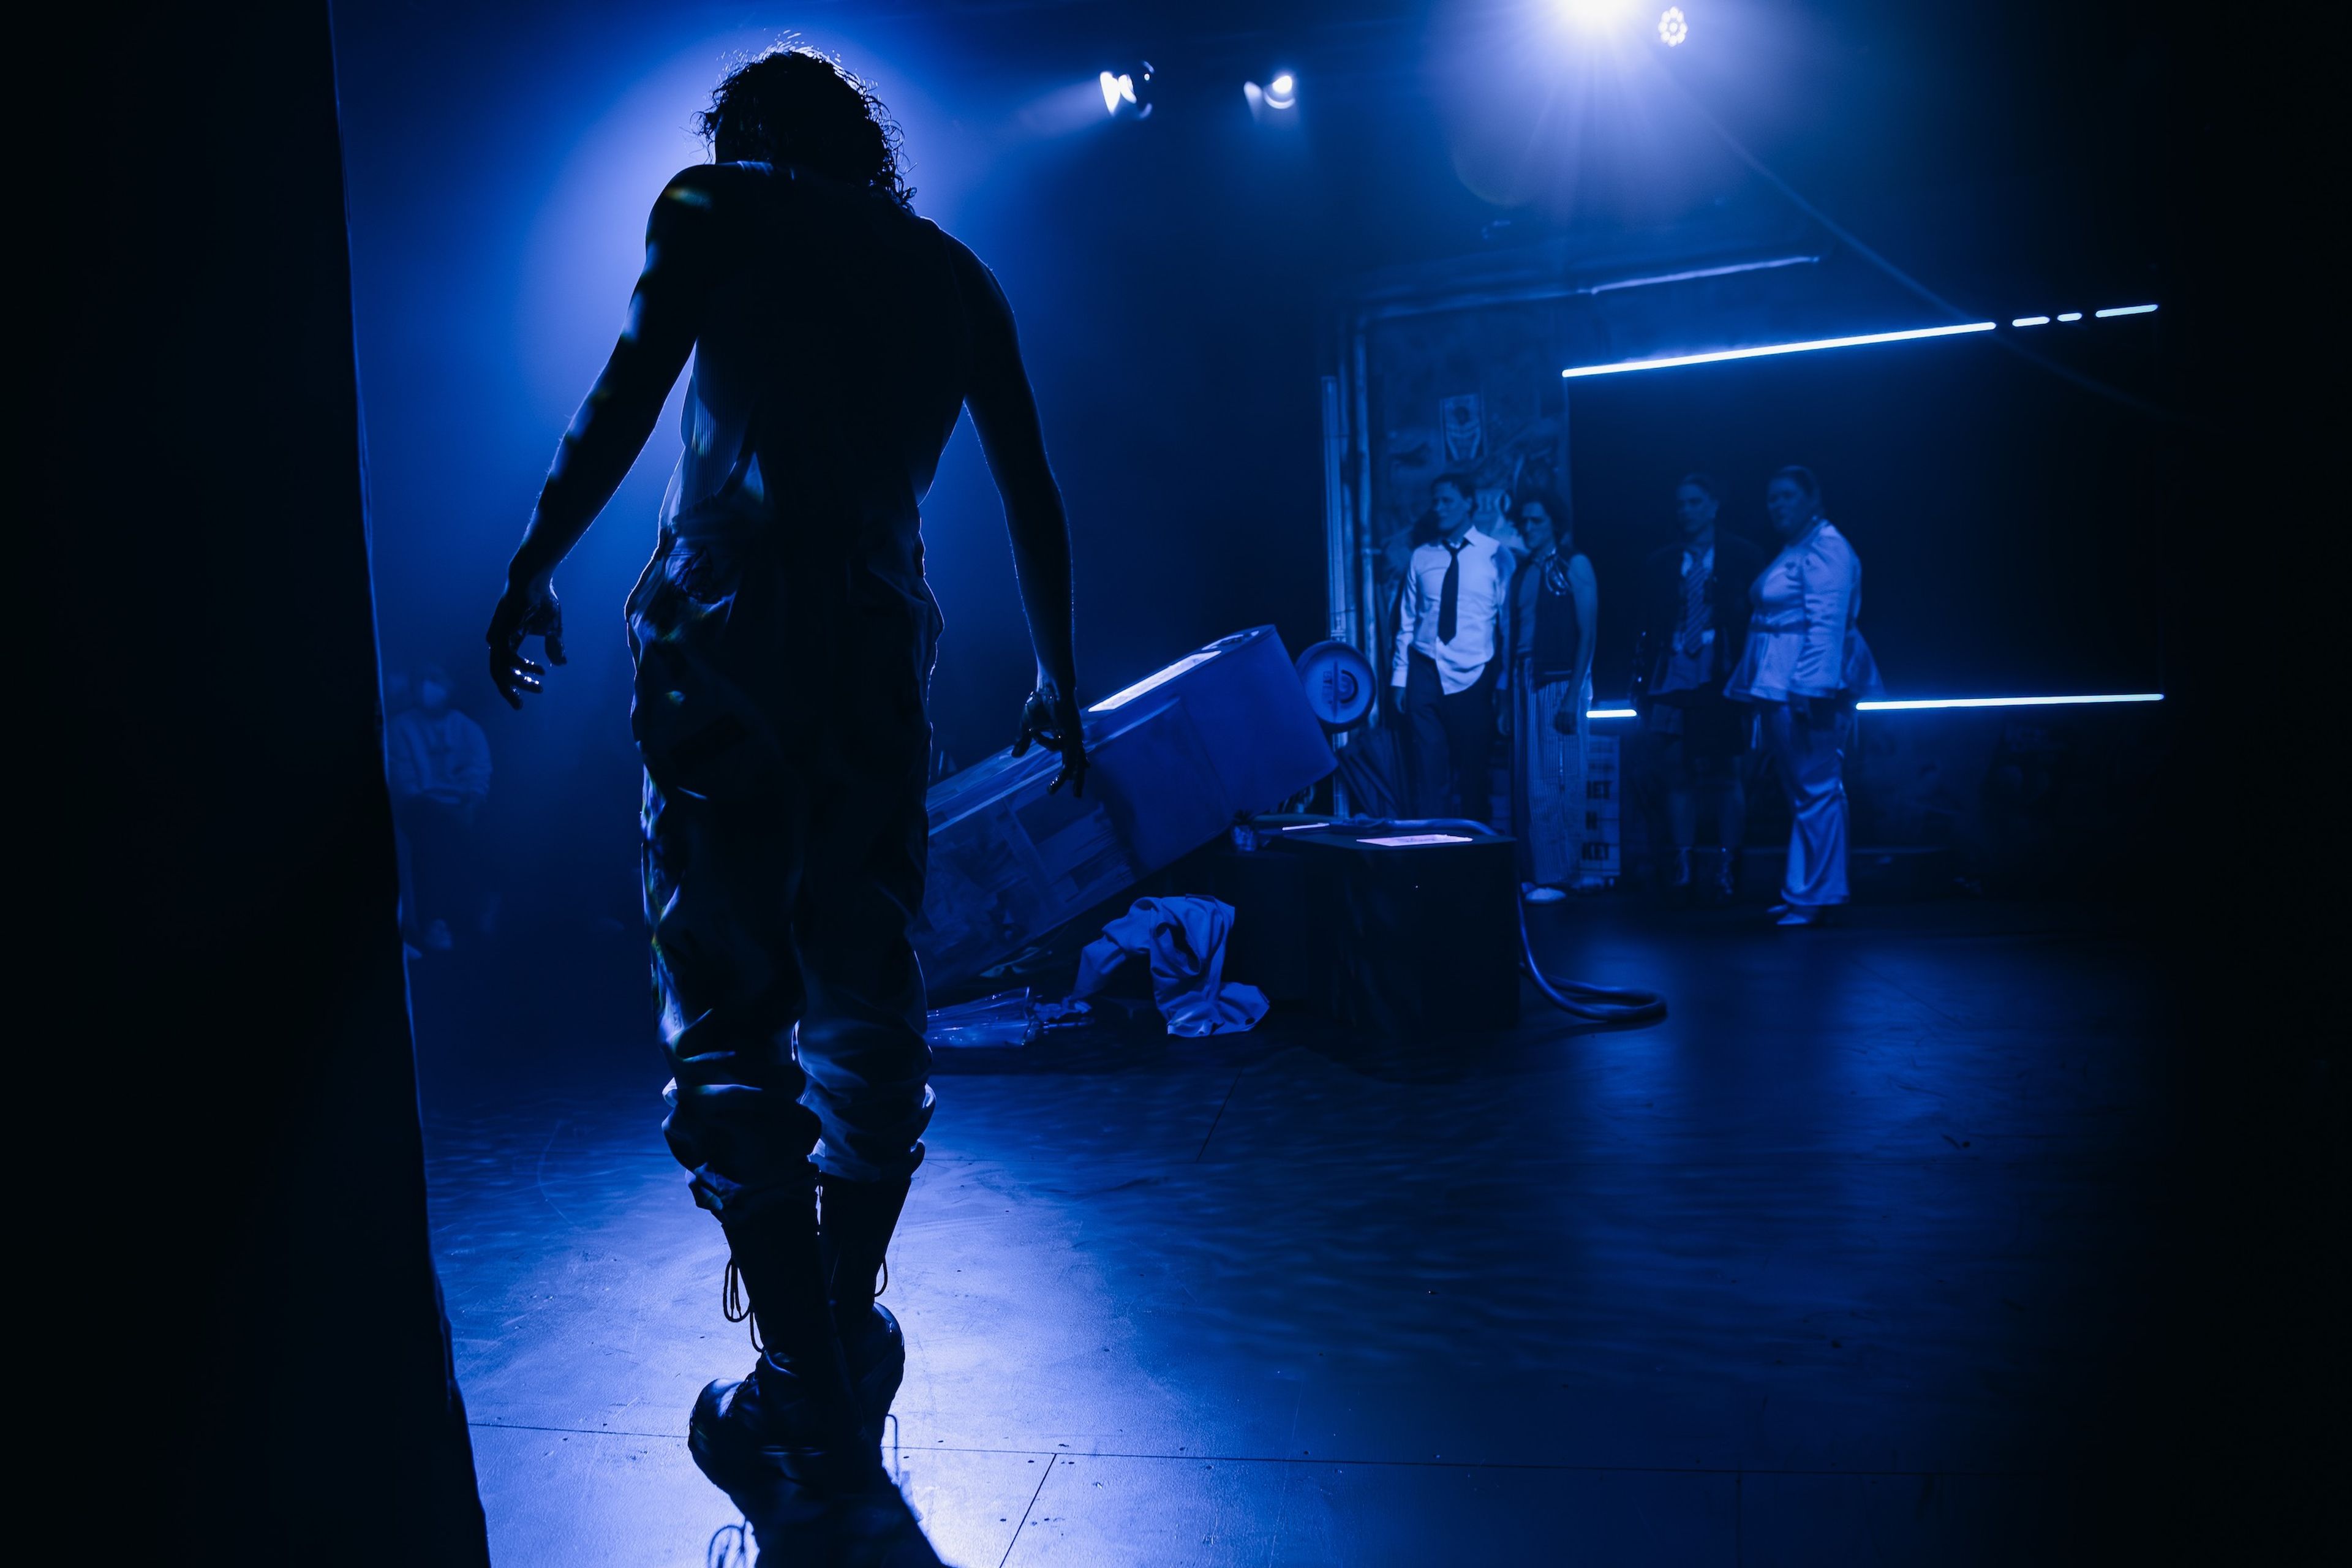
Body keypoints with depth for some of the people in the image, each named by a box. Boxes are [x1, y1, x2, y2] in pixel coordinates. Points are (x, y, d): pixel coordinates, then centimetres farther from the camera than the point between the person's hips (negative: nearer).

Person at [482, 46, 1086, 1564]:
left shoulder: (717, 207, 10)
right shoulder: (953, 270, 21)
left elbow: (626, 402, -4)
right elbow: (1034, 496, 20)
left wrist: (534, 568, 5)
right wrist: (1059, 675, 28)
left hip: (724, 636, -4)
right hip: (883, 647, 4)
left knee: (731, 1018, -2)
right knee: (867, 1005, 13)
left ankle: (812, 1412, -1)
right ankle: (851, 1346, 26)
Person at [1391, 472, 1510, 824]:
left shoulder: (1496, 556, 0)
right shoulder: (1421, 557, 9)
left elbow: (1510, 622, 0)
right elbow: (1407, 621, 9)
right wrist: (1399, 677, 4)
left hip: (1473, 677, -2)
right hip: (1425, 673, 2)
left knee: (1473, 771, 4)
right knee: (1429, 770, 1)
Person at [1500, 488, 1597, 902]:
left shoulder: (1575, 566, -1)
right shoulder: (1521, 573, 14)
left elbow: (1588, 634, -7)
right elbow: (1512, 637, 10)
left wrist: (1573, 695, -14)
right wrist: (1505, 697, 4)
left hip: (1560, 682, -6)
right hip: (1523, 682, 6)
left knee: (1555, 781, -5)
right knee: (1525, 781, 6)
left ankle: (1559, 876, 1)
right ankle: (1530, 872, 12)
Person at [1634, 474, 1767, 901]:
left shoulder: (1743, 558, 4)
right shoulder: (1659, 564, 12)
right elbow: (1649, 627, 11)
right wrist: (1646, 683, 4)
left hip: (1723, 682, -2)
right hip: (1673, 682, 3)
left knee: (1726, 776, 0)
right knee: (1676, 774, 2)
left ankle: (1727, 865, 5)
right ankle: (1682, 862, 9)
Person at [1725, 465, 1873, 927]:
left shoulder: (1827, 549, -10)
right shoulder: (1792, 551, 20)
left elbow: (1827, 625, -19)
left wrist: (1812, 687, -25)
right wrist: (1760, 689, 14)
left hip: (1807, 688, -10)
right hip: (1780, 686, 10)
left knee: (1815, 790, -5)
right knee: (1804, 792, 12)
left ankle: (1814, 897, -1)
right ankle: (1804, 891, 18)